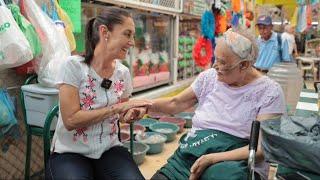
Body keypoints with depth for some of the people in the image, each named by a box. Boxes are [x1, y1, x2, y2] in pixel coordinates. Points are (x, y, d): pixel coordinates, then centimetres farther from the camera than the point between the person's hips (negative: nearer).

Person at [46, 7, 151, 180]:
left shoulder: (123, 73, 1)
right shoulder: (73, 66, -13)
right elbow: (70, 120, -19)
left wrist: (133, 114, -8)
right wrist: (117, 107, -21)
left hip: (109, 150, 3)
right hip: (70, 152, -2)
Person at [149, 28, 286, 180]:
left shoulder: (269, 92, -6)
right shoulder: (210, 76, 7)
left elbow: (261, 147, -12)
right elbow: (175, 104, 15)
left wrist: (213, 159, -21)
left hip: (235, 163, -3)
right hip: (192, 150, 4)